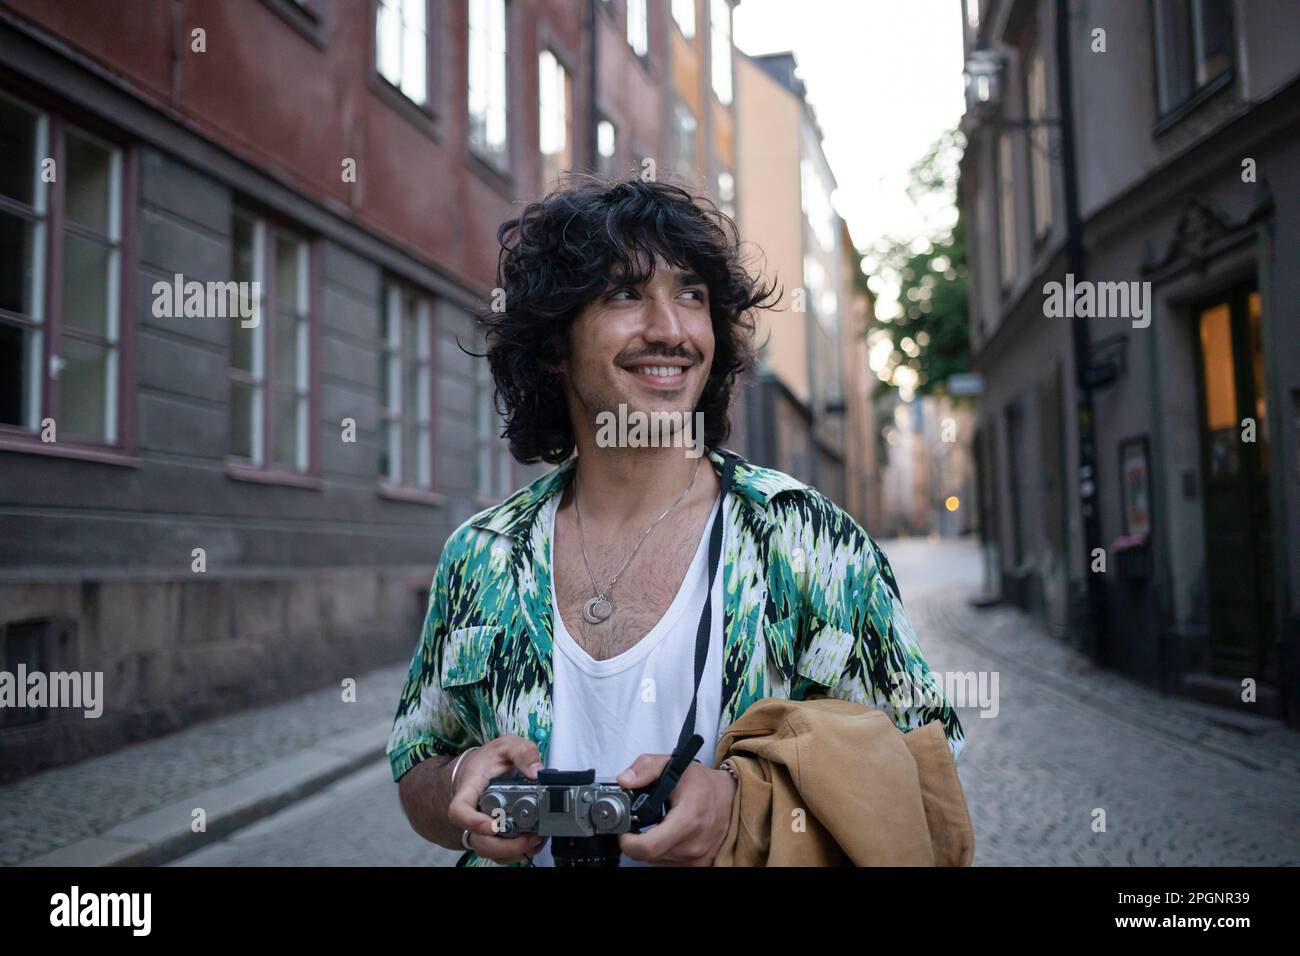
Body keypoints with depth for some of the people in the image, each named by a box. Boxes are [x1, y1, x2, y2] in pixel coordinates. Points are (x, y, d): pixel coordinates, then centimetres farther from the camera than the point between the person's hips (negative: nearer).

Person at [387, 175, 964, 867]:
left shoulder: (806, 539, -7)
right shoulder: (478, 560, 0)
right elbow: (414, 769, 10)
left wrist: (745, 800, -19)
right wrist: (461, 785, -10)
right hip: (522, 850, 1)